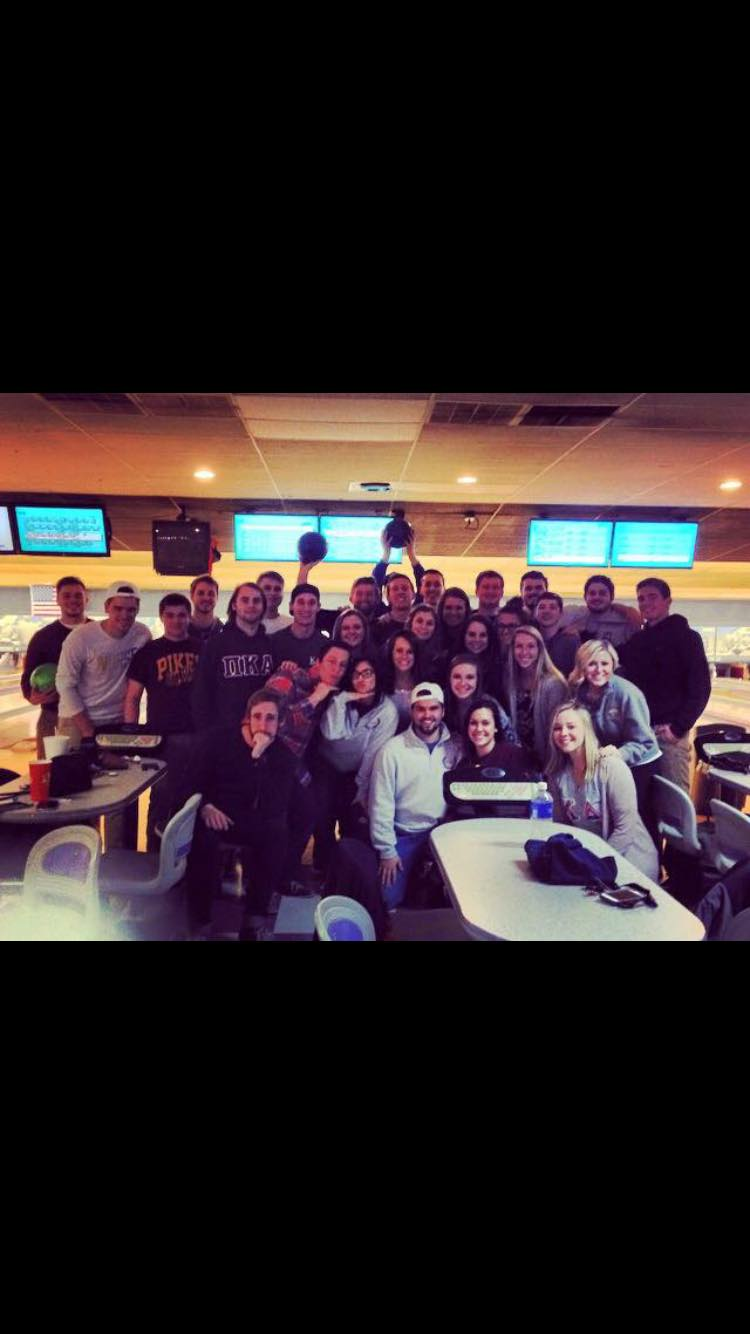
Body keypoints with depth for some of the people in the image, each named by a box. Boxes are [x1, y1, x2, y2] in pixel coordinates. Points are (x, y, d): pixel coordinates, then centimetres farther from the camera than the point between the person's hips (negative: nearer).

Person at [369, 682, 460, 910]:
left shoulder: (455, 747, -1)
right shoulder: (393, 750, -9)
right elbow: (381, 804, -9)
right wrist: (387, 850, -9)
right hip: (404, 836, -2)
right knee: (389, 898, -5)